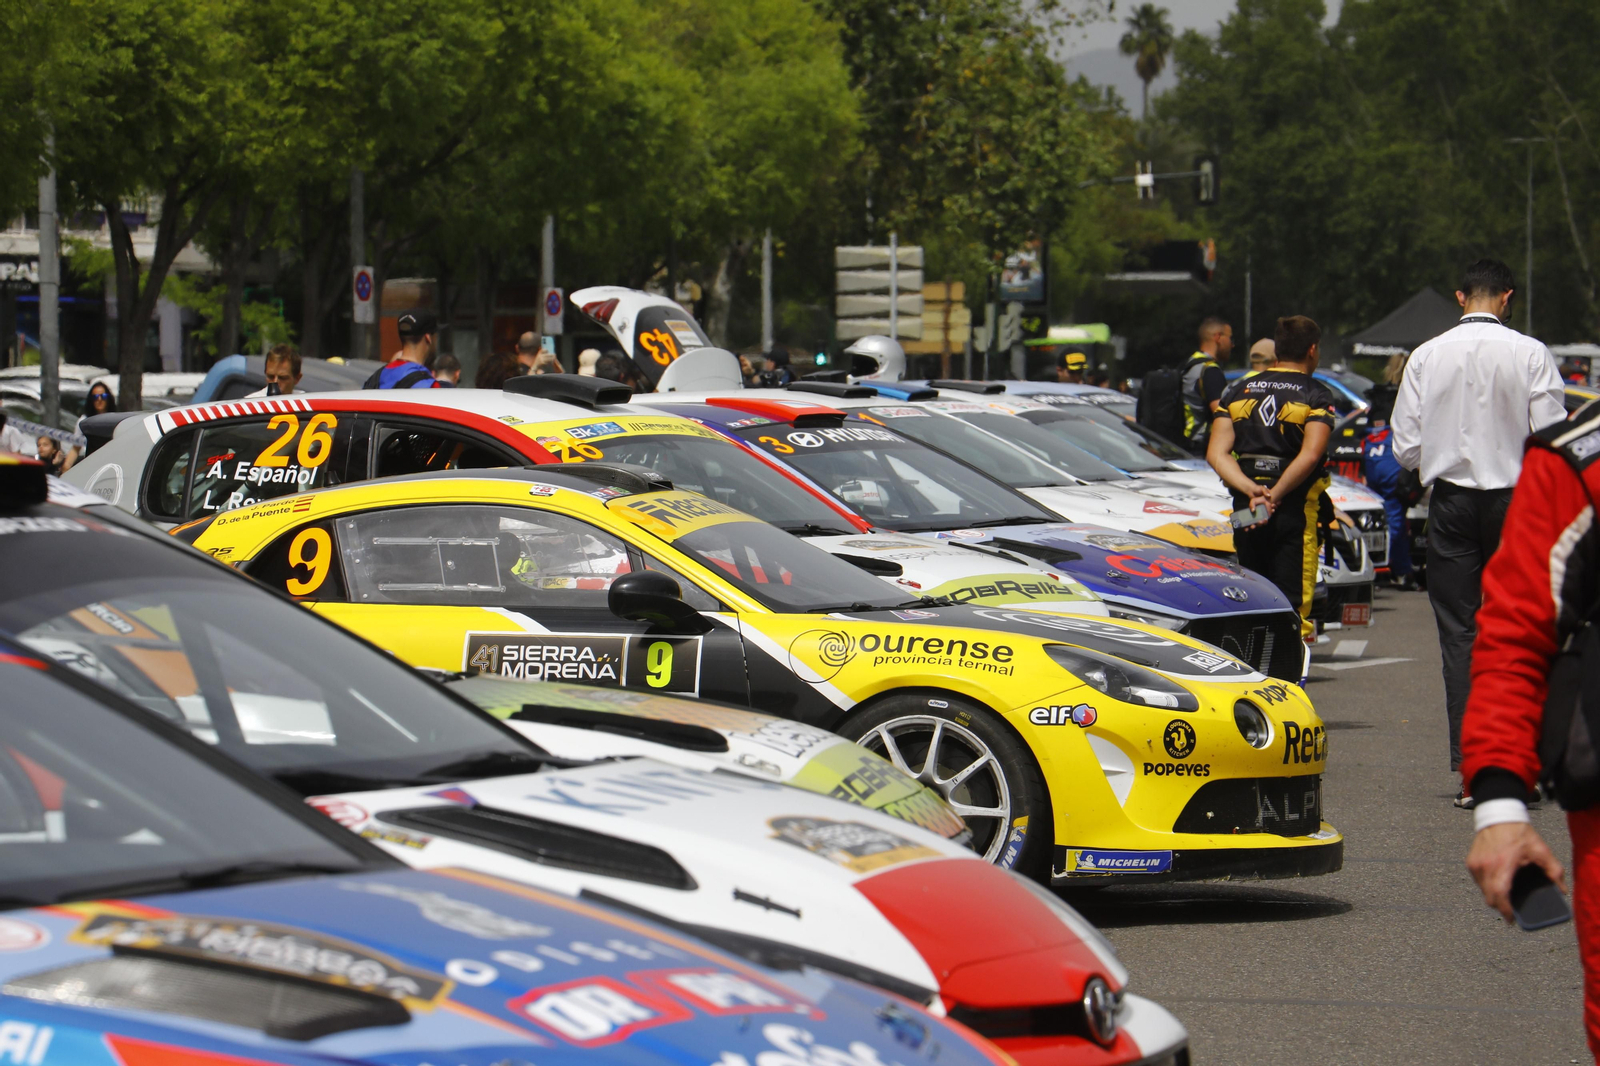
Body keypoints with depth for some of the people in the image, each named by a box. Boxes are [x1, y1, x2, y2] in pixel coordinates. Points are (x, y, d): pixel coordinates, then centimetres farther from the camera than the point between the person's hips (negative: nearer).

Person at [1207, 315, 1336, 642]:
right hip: (1295, 508, -4)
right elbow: (1310, 455, -17)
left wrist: (1251, 491, -12)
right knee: (1292, 605, -5)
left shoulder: (1237, 390, 12)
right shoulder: (1316, 395, -1)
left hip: (1244, 506, 4)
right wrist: (1274, 496, -15)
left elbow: (1217, 453, -1)